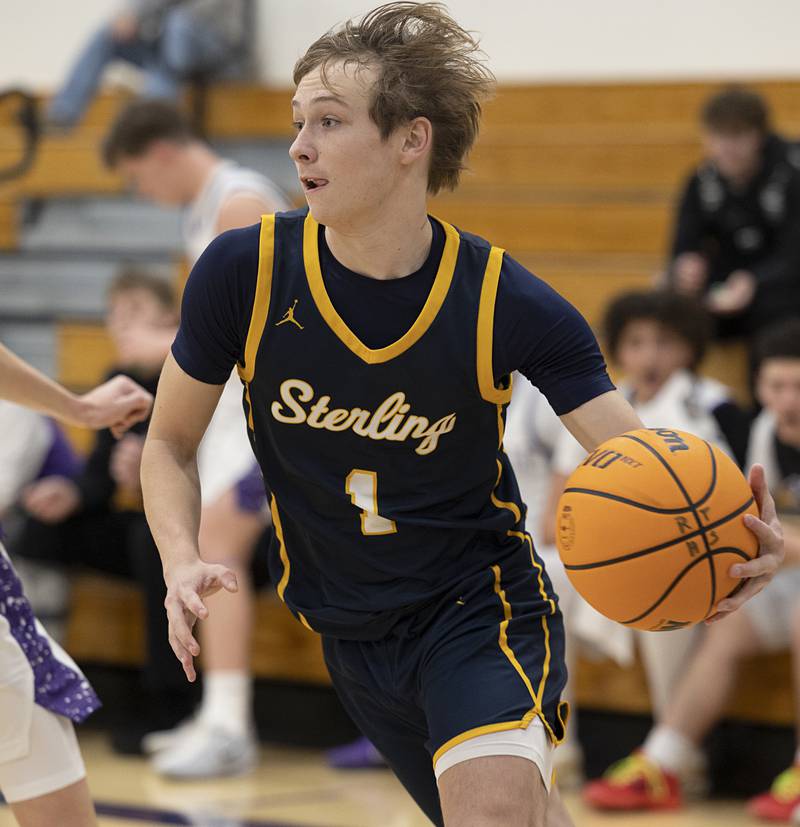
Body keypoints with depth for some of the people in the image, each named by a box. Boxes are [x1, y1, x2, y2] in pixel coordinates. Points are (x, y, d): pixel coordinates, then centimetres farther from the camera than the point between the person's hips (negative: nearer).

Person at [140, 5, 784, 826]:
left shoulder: (506, 303, -19)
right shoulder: (243, 273, -14)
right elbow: (169, 443, 0)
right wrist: (183, 563, -20)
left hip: (480, 605, -3)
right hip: (347, 629, 3)